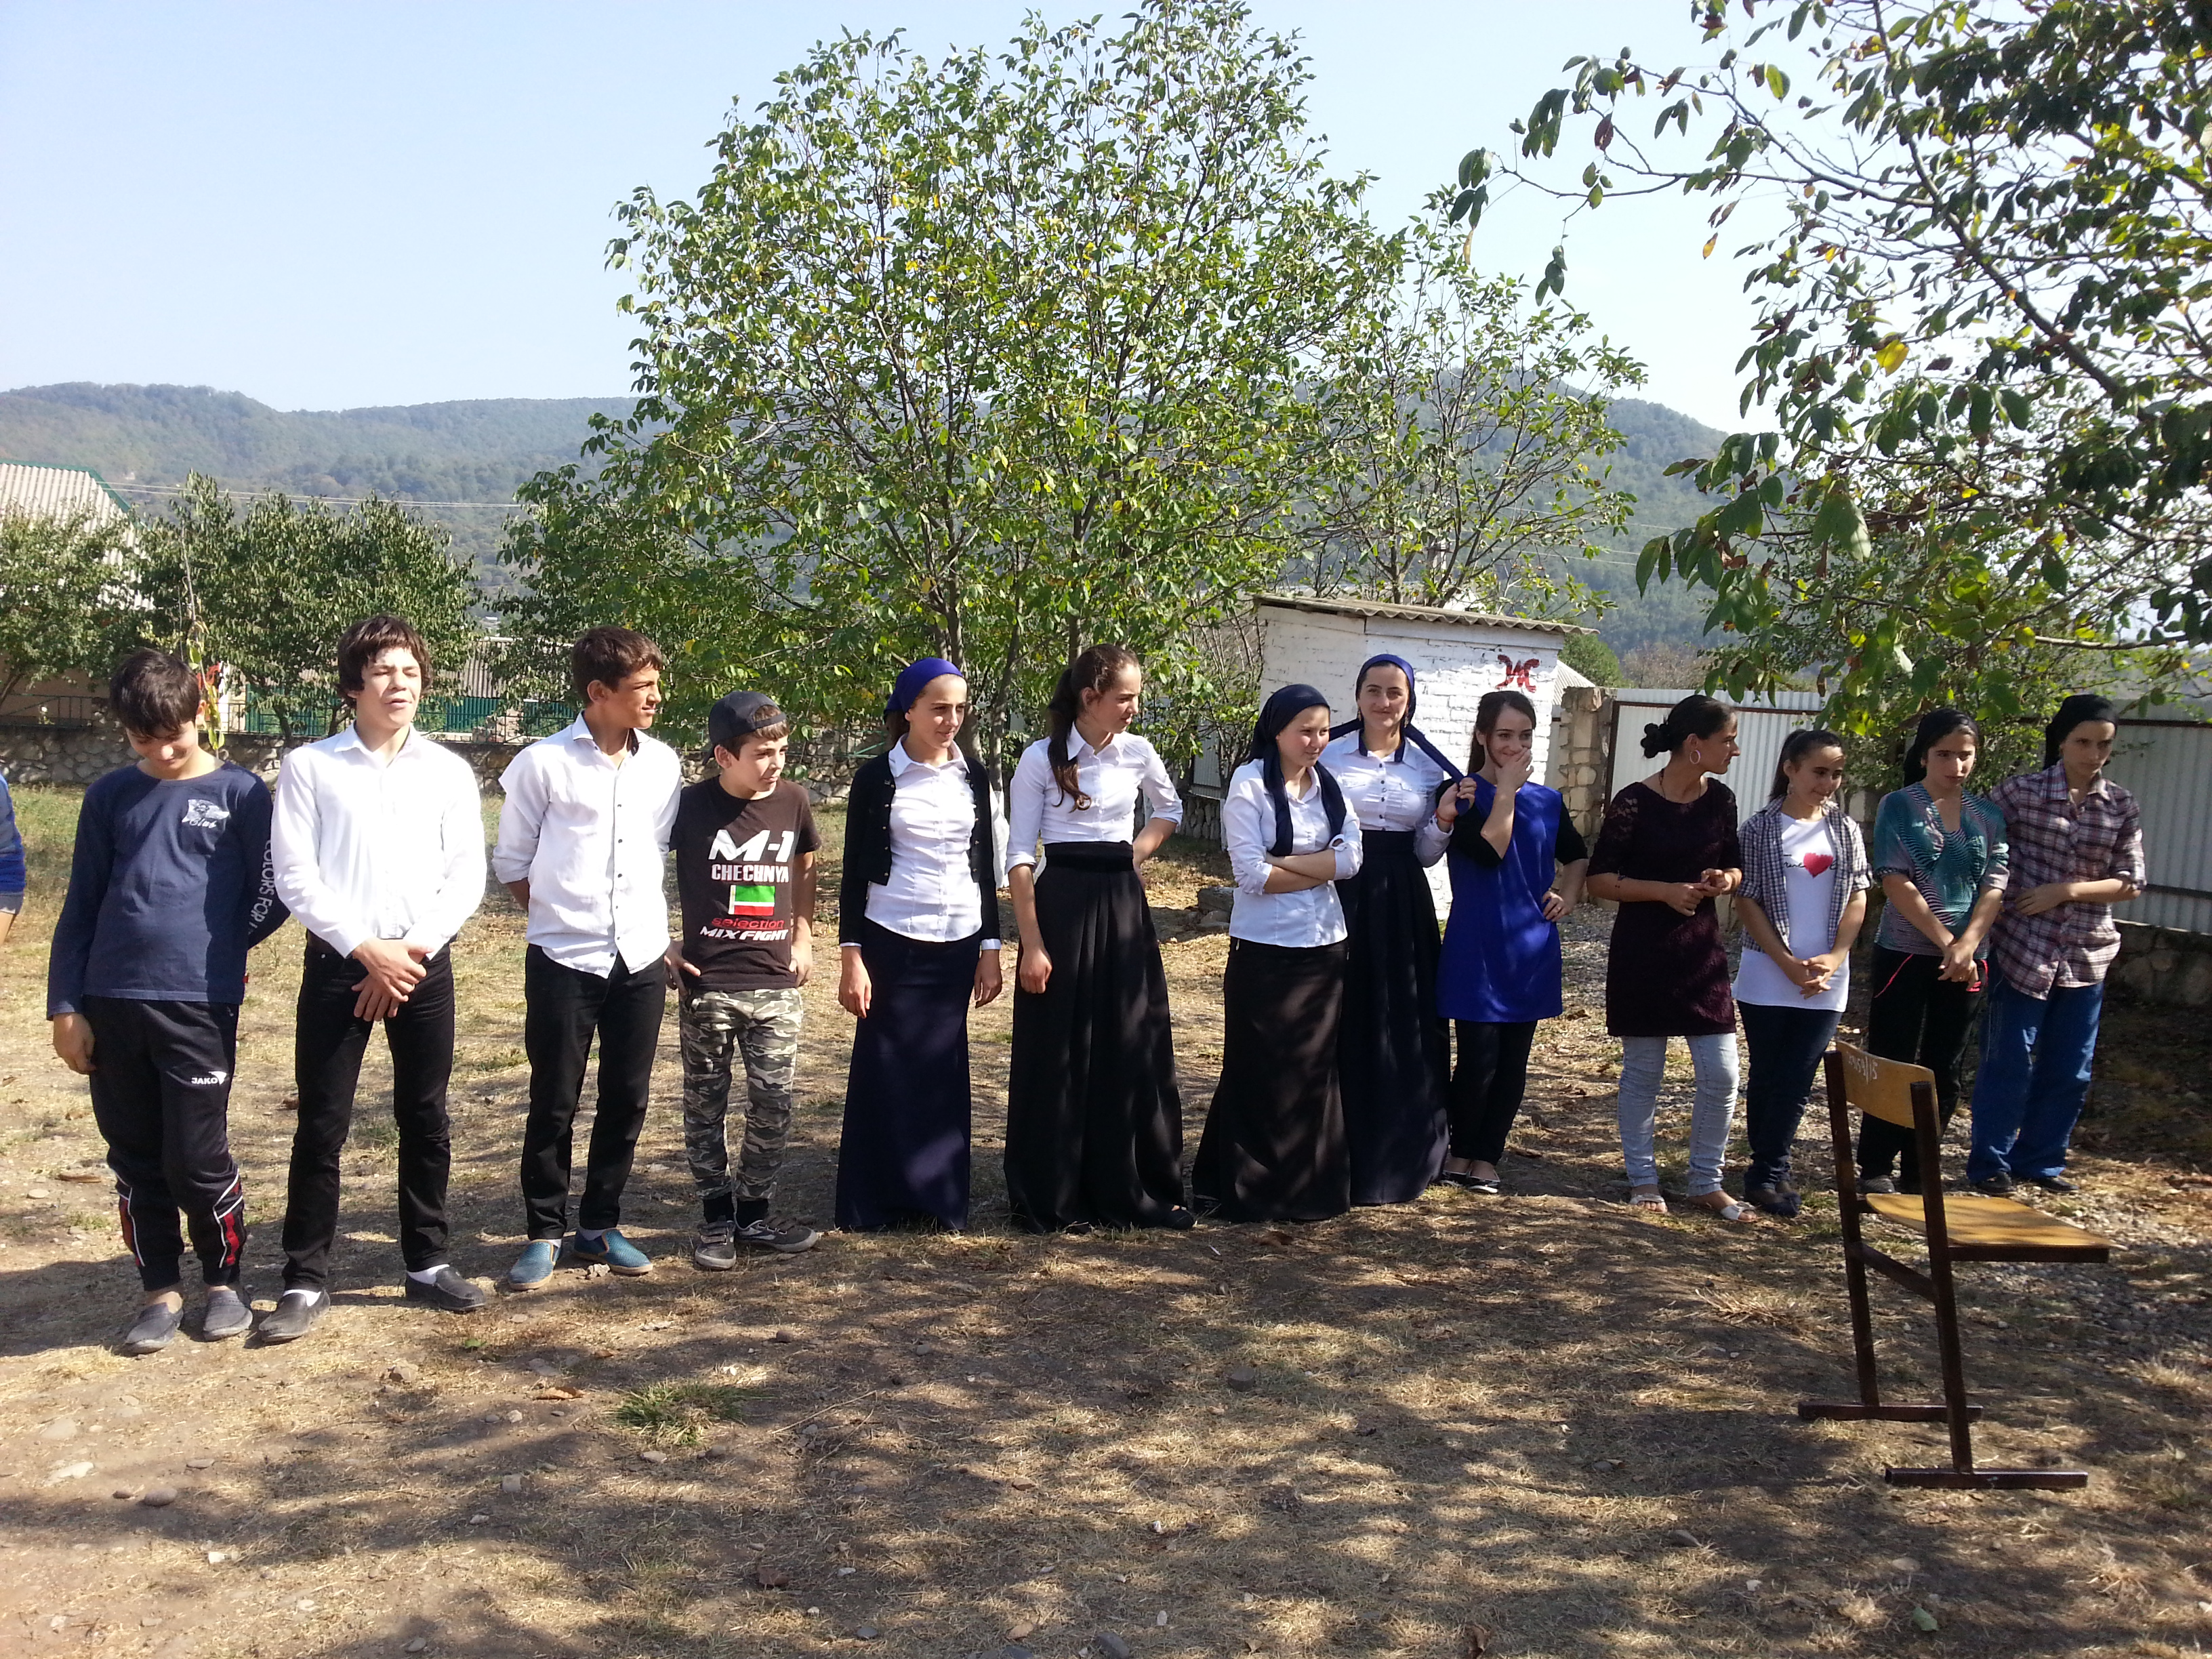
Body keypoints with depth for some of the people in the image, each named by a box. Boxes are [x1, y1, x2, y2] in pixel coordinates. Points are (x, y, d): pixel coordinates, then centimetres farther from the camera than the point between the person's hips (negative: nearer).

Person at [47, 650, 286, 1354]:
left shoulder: (239, 793, 0)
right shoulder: (110, 797, 9)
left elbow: (270, 898, 3)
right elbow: (80, 907, 10)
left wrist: (210, 949, 5)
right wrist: (65, 1006, 6)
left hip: (200, 1006, -3)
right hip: (110, 1003, 3)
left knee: (197, 1159, -2)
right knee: (135, 1160, 10)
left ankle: (223, 1282, 19)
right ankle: (161, 1290, 23)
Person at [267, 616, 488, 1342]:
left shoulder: (448, 771, 6)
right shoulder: (309, 767, 0)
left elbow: (467, 876, 3)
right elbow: (294, 877, -5)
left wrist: (412, 952, -9)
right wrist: (368, 949, -13)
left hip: (424, 964, 2)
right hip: (337, 963, -2)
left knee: (426, 1121, 9)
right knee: (321, 1127, 1)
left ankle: (428, 1261, 22)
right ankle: (306, 1281, 11)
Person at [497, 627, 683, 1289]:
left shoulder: (663, 764, 4)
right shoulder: (543, 763, -8)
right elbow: (512, 860, 1)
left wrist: (645, 920, 8)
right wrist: (560, 914, 2)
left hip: (641, 958, 4)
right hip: (564, 959, -4)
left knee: (626, 1100, 10)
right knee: (554, 1103, 3)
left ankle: (599, 1227, 24)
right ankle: (545, 1234, 17)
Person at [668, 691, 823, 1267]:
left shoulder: (792, 800, 2)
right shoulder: (691, 805, -7)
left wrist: (803, 938, 13)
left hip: (777, 984, 2)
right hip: (706, 985, -2)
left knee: (773, 1103, 4)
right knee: (706, 1103, 6)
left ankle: (754, 1213, 18)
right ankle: (716, 1218, 18)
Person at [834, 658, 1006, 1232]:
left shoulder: (974, 775, 7)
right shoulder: (877, 777, -3)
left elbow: (985, 865, 11)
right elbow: (855, 871, -2)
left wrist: (991, 949, 7)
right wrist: (851, 957, -7)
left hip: (957, 943, 3)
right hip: (891, 942, -3)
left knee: (945, 1070, 5)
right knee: (886, 1070, 1)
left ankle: (940, 1198, 15)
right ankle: (873, 1202, 11)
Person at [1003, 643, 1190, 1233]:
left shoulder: (1138, 753, 5)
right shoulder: (1041, 759, -7)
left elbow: (1171, 810, 25)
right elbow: (1019, 857, -8)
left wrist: (1140, 851, 7)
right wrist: (1032, 945, -13)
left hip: (1124, 905, 4)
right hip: (1062, 904, -4)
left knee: (1136, 1051, 7)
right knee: (1057, 1056, 2)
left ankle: (1133, 1190, 21)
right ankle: (1049, 1201, 14)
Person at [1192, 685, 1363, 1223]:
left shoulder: (1331, 785, 7)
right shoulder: (1249, 785, -9)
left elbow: (1351, 860, -7)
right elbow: (1252, 875, -16)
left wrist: (1283, 863, -14)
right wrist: (1320, 868, -8)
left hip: (1324, 946, 5)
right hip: (1264, 950, -5)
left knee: (1316, 1069, 9)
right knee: (1260, 1072, 3)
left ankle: (1311, 1187, 21)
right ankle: (1247, 1190, 15)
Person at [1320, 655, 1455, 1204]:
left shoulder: (1429, 766, 7)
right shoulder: (1329, 754, 0)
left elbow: (1426, 854, 8)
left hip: (1402, 906, 2)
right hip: (1340, 897, -2)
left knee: (1402, 1029, 5)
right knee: (1339, 1025, 1)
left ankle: (1396, 1158, 19)